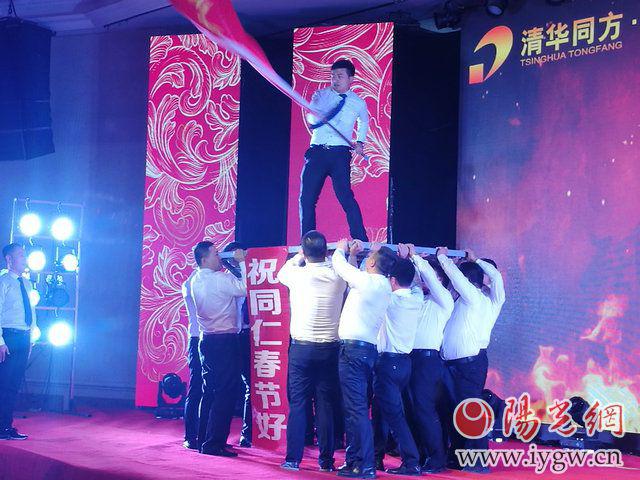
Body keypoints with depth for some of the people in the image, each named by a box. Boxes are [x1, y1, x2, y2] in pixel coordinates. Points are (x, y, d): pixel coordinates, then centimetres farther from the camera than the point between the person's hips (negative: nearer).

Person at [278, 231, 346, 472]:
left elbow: (281, 274, 16)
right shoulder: (338, 276, -4)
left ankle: (293, 459, 4)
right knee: (326, 405, 5)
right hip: (330, 350, 2)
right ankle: (326, 459, 9)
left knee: (297, 404, 3)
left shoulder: (298, 275, -8)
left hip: (301, 349, -1)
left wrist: (298, 257, 29)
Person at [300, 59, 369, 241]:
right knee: (306, 198, -1)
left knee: (345, 196, -17)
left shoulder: (358, 103, 9)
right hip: (317, 151, 2)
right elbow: (312, 119, -9)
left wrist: (360, 142, 17)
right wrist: (316, 116, -31)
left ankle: (361, 242, -13)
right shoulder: (320, 95, 9)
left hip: (340, 153, -2)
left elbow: (364, 123, 30)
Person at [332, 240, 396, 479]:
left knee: (356, 409, -9)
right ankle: (354, 459, 19)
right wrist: (352, 254, 31)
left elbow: (339, 264, 4)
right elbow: (353, 275, 28)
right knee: (356, 408, 14)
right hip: (372, 350, 9)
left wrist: (341, 249, 23)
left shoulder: (367, 281, -10)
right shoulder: (385, 287, 13)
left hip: (354, 349, -9)